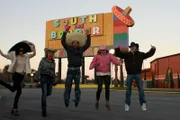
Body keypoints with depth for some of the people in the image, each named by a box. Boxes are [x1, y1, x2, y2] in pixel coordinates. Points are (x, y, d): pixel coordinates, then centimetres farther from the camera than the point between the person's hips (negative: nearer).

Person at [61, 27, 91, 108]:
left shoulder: (81, 50, 12)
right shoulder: (68, 48, 7)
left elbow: (88, 44, 8)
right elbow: (63, 42, -4)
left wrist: (88, 35, 1)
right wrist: (65, 32, -12)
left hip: (77, 70, 2)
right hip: (70, 70, -2)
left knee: (77, 86, 2)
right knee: (68, 85, -2)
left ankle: (77, 100, 4)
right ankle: (66, 100, 2)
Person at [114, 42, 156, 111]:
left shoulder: (140, 54, 6)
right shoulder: (126, 54, 4)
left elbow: (148, 54, 7)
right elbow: (118, 54, 1)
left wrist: (153, 49, -8)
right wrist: (117, 49, -17)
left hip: (138, 74, 0)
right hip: (130, 75, 0)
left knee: (141, 89, 0)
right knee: (128, 90, 4)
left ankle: (143, 104, 11)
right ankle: (127, 104, 15)